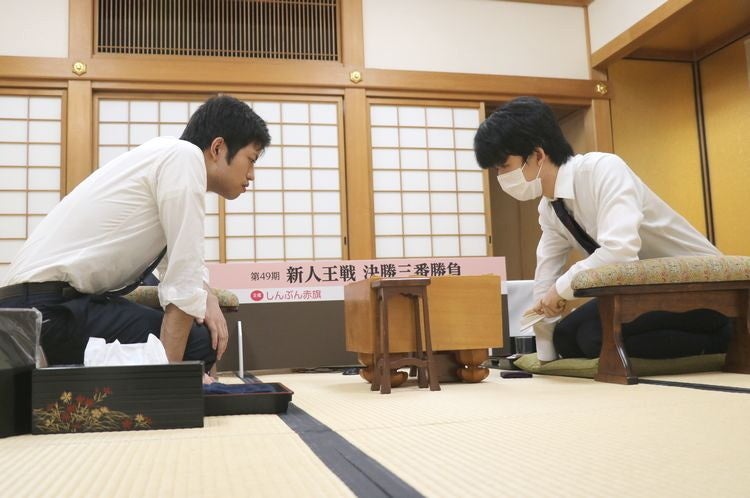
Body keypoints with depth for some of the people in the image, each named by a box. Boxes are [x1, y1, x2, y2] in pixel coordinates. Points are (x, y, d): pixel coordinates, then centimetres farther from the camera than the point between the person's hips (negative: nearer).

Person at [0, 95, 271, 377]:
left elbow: (178, 262, 20)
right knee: (198, 342, -15)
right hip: (48, 306, -10)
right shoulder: (185, 156, -11)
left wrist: (206, 299, 0)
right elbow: (184, 275, -17)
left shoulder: (165, 158, 17)